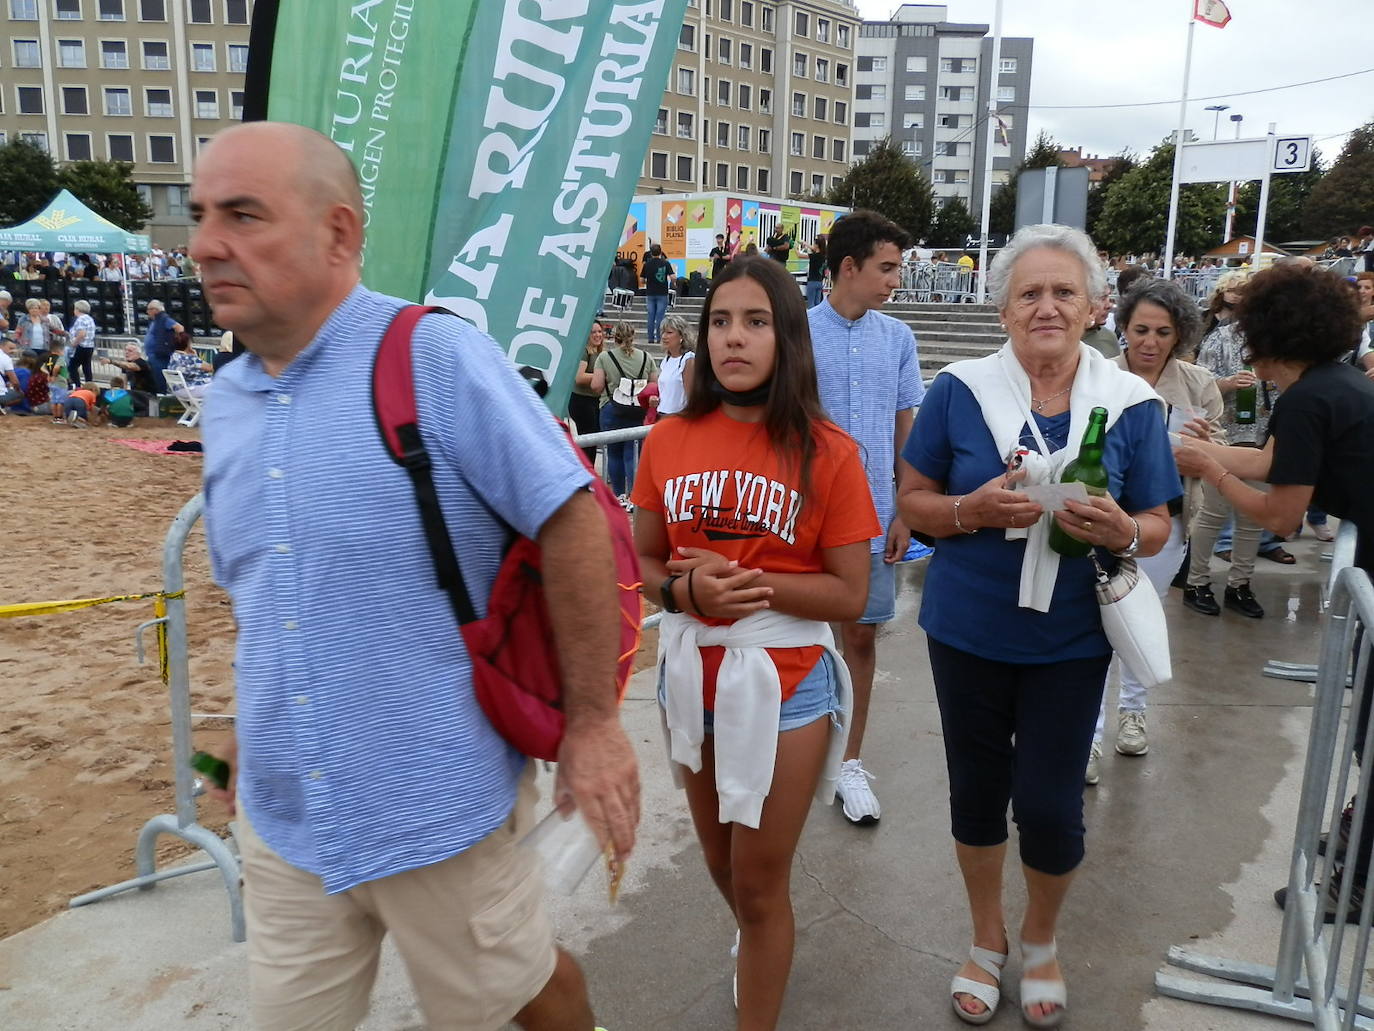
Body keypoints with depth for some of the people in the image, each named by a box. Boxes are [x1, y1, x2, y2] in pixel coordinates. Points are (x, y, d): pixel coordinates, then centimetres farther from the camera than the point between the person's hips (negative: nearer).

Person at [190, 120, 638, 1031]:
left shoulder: (437, 358, -18)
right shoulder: (225, 402, 5)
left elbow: (573, 520, -20)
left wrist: (593, 720, -17)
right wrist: (257, 741, 18)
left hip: (440, 809, -6)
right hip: (281, 816, 6)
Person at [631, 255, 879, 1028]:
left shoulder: (826, 451, -14)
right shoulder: (668, 441, -5)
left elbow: (849, 595, -12)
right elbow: (641, 564, 3)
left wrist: (747, 581, -23)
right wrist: (686, 590, -18)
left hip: (785, 680, -4)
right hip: (692, 670, 4)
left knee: (762, 880, 10)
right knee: (721, 858, 25)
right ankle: (759, 945, 59)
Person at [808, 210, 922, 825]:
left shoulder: (898, 338, 5)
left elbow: (905, 430, 9)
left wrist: (905, 513, 4)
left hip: (873, 516, 3)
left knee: (862, 634, 11)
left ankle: (850, 762, 25)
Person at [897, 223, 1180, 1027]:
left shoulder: (1132, 403, -5)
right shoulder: (961, 390, -7)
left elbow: (1158, 526, 2)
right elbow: (913, 501, -1)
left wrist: (1121, 532, -22)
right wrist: (974, 510, -21)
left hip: (1070, 641, 0)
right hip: (968, 632, 1)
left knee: (1050, 803, 4)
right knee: (977, 788, 14)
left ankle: (1041, 941, 37)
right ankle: (988, 939, 40)